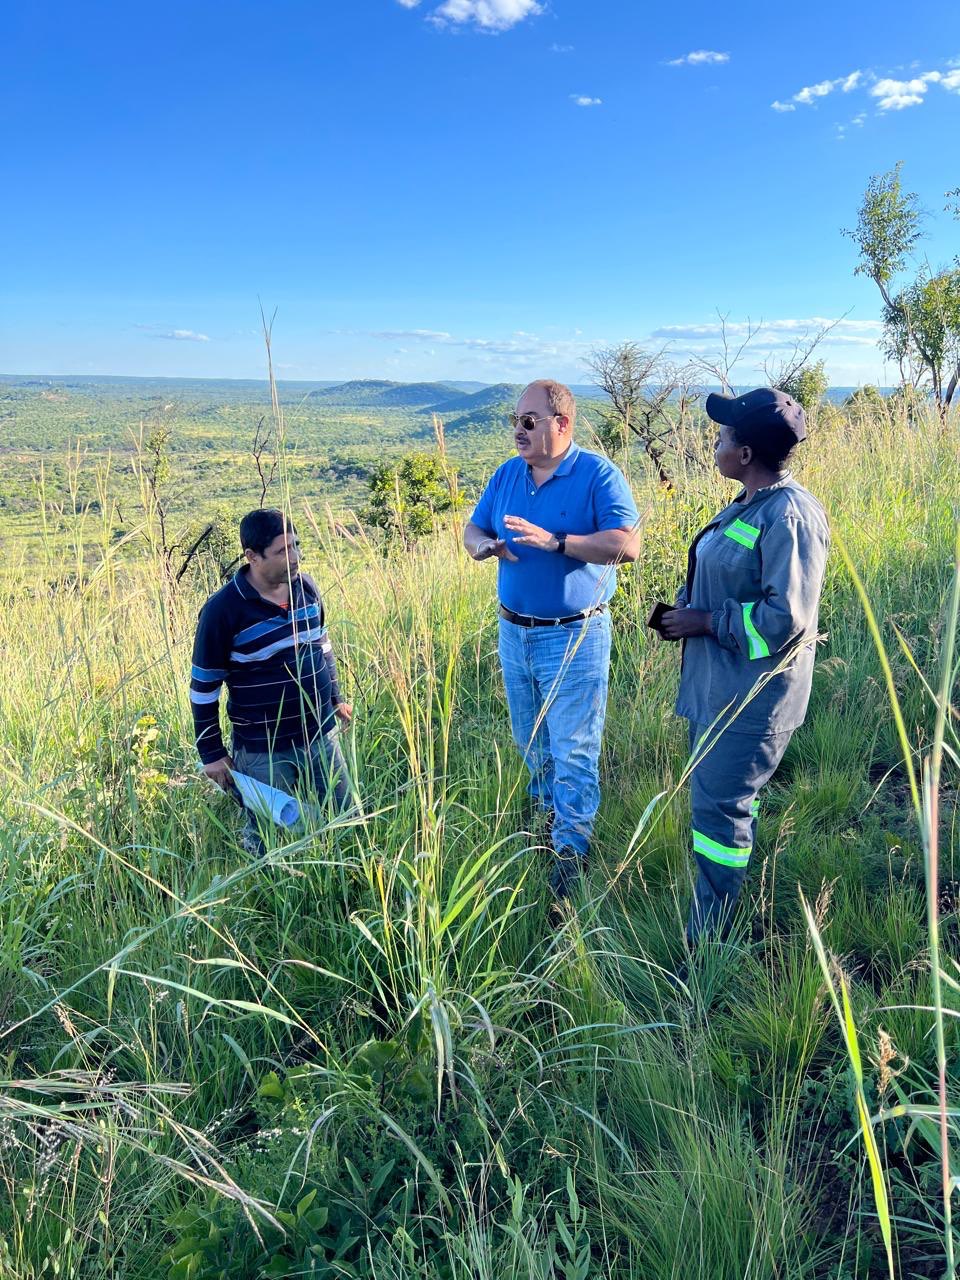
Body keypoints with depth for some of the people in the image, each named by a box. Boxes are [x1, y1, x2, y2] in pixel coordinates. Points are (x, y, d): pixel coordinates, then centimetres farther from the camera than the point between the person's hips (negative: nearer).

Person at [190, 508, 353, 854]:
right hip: (263, 752, -5)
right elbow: (204, 687, -10)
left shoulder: (306, 588, -2)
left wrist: (336, 698, 20)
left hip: (321, 736, 5)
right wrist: (212, 754, -6)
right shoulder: (223, 610, -18)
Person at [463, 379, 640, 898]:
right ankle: (549, 806, 45)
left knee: (573, 749, 2)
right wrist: (485, 545, -14)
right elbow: (473, 529, 11)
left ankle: (571, 846, 17)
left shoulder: (598, 475, -12)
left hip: (574, 636, -6)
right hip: (514, 632, 6)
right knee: (530, 740, 21)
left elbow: (627, 545, -22)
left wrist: (555, 541, -31)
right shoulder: (506, 474, 6)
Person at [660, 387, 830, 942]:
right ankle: (737, 909, 39)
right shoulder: (749, 504, 10)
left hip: (752, 694, -10)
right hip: (717, 684, 10)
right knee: (732, 798, 21)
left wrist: (705, 622, -17)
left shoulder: (790, 515, -20)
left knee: (720, 809, -2)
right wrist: (683, 610, 5)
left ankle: (705, 947, 12)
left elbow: (787, 619, -25)